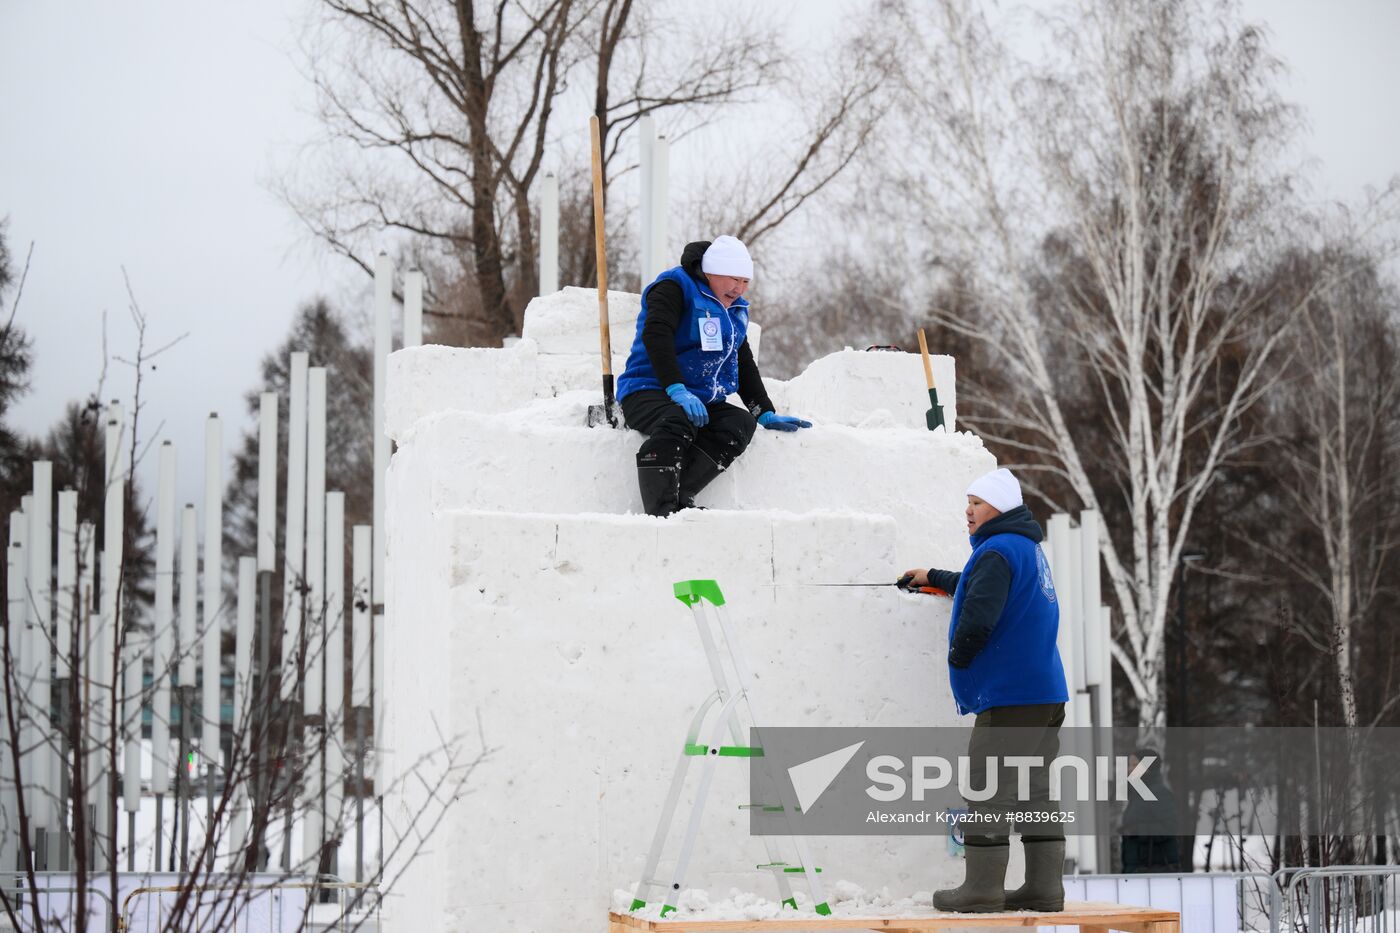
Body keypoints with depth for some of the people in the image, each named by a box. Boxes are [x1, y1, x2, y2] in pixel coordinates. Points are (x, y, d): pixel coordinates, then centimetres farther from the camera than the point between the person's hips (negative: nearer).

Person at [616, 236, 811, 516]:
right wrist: (677, 389, -32)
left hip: (702, 402, 8)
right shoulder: (675, 287, -4)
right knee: (677, 422, -40)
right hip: (649, 392, -7)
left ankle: (680, 501, -35)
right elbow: (656, 335, -20)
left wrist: (766, 414, 17)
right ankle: (659, 513, -45)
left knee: (742, 424, -23)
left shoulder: (735, 310, 22)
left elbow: (744, 365, 29)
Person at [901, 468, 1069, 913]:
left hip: (1009, 699, -9)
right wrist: (934, 578, 48)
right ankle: (1044, 887, 10)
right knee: (1034, 790, 10)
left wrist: (958, 657, -8)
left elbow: (978, 617, -26)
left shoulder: (997, 552, -14)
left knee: (987, 791, -4)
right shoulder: (1028, 549, 19)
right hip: (1046, 695, 10)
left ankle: (981, 888, -3)